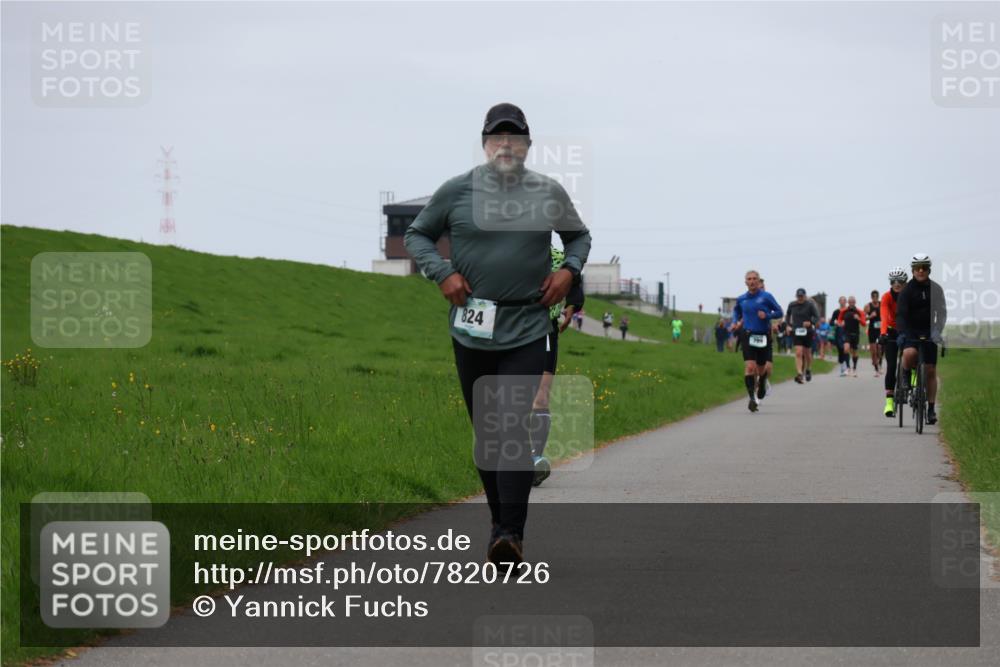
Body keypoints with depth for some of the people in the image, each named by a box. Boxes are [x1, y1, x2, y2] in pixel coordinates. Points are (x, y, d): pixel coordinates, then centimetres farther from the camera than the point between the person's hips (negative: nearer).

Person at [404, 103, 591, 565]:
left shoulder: (549, 194, 4)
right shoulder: (456, 192, 0)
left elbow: (579, 236, 21)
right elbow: (416, 235, 12)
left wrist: (568, 270, 2)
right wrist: (442, 274, -3)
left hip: (526, 332, -2)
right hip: (471, 332, 2)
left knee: (514, 427, -15)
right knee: (485, 431, 9)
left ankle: (512, 533, -21)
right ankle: (499, 522, 22)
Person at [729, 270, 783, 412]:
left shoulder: (766, 297, -4)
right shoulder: (741, 299, 4)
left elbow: (779, 312, 0)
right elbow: (736, 310, 25)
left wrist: (767, 315, -17)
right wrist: (735, 322, 8)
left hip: (763, 336, 0)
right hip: (747, 336, 0)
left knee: (761, 368, 13)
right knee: (749, 367, -16)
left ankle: (762, 384, 48)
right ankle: (752, 398, -17)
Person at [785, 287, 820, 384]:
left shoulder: (810, 305, -6)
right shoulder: (792, 305, 3)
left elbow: (817, 317, -5)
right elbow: (787, 315, 20)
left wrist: (811, 322, -24)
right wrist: (788, 325, 6)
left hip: (807, 332, -1)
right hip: (796, 332, 1)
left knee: (807, 353, 12)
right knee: (798, 353, -14)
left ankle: (808, 370, 38)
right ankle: (799, 374, -20)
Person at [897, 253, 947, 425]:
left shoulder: (936, 289, 1)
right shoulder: (907, 290, -6)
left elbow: (942, 312, 0)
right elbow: (901, 314, -14)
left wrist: (938, 332, -16)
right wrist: (903, 333, -30)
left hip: (929, 333, 2)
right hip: (910, 332, -2)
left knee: (931, 371, 0)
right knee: (910, 353, -34)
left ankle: (931, 409, 8)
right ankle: (906, 377, -1)